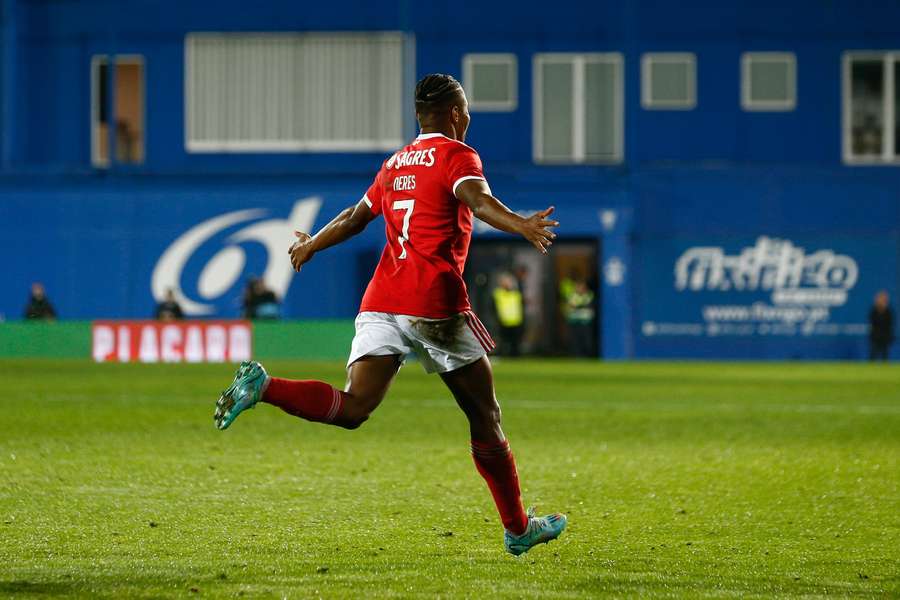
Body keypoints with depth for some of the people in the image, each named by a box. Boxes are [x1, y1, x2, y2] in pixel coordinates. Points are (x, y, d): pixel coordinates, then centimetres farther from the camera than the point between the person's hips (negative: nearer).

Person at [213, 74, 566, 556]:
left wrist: (312, 245, 51)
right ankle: (517, 529, 13)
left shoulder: (394, 164, 22)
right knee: (484, 415, 7)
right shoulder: (457, 155, 2)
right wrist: (520, 225, -36)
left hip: (380, 303, 6)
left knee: (352, 408, -8)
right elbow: (477, 199, -19)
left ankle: (262, 386, -29)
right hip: (435, 304, -6)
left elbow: (355, 218, 34)